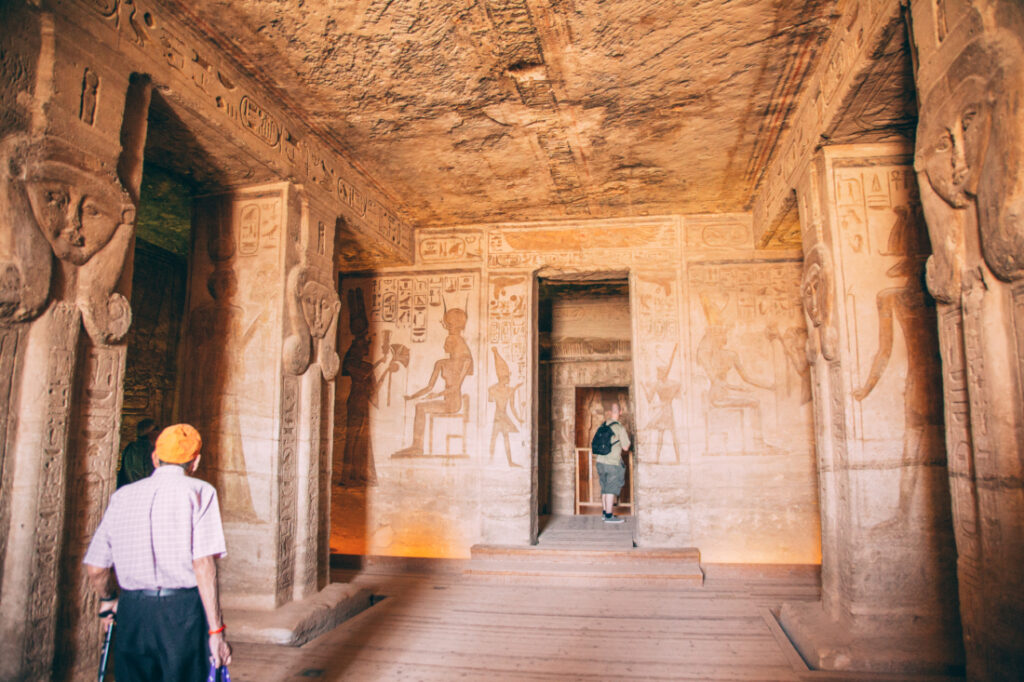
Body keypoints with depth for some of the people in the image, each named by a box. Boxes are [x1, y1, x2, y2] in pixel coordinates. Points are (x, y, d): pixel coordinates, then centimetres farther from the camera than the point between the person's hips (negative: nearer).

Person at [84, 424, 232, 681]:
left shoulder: (122, 496, 9)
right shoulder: (199, 491, -5)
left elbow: (95, 567, 10)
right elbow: (203, 564, -13)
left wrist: (108, 598, 31)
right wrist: (216, 631, -11)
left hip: (132, 612, 4)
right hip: (184, 612, -4)